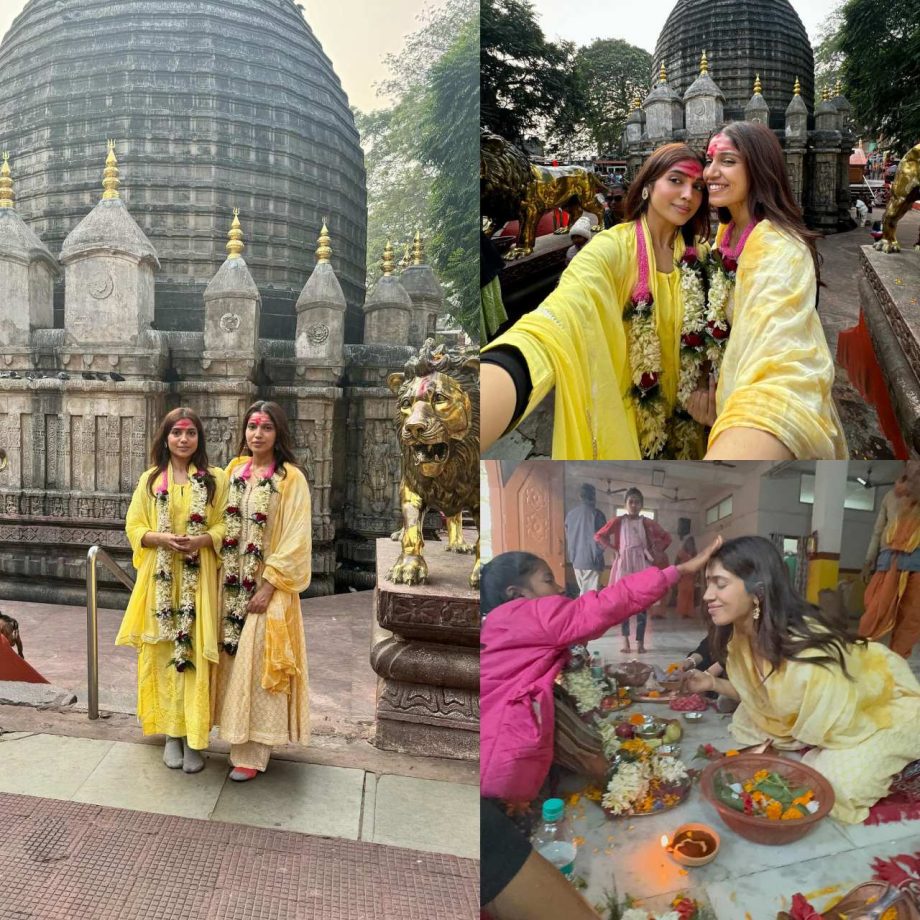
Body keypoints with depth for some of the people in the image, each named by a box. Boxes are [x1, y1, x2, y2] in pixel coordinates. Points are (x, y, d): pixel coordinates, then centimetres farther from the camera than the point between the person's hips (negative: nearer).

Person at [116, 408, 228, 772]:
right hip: (161, 580, 1)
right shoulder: (150, 479, 6)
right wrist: (162, 538, -14)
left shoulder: (215, 479, 3)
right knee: (164, 652, 5)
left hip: (199, 580, -1)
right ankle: (172, 733, 18)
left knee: (196, 652, 0)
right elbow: (134, 528, 5)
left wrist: (201, 540, -18)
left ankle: (195, 737, 10)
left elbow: (225, 526, 1)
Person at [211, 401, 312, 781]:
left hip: (268, 586, -5)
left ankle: (252, 753, 9)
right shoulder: (234, 469, 7)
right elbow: (225, 526, 11)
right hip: (232, 584, 5)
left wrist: (268, 586, -16)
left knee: (257, 663, -1)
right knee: (233, 658, 11)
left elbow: (295, 540, -13)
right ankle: (237, 735, 26)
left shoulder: (291, 478, -10)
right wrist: (222, 577, 3)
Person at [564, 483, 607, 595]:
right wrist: (598, 553, 9)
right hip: (592, 559, -5)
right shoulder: (596, 513, -9)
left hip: (576, 559, 6)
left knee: (583, 591, 17)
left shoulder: (570, 513, 6)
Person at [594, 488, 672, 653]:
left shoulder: (647, 523, 3)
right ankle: (625, 640, 7)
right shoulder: (618, 521, 0)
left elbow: (666, 537, 12)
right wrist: (614, 550, 0)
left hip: (641, 564, 1)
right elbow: (599, 536, 6)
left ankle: (640, 642, 2)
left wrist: (654, 552, 4)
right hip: (623, 563, 0)